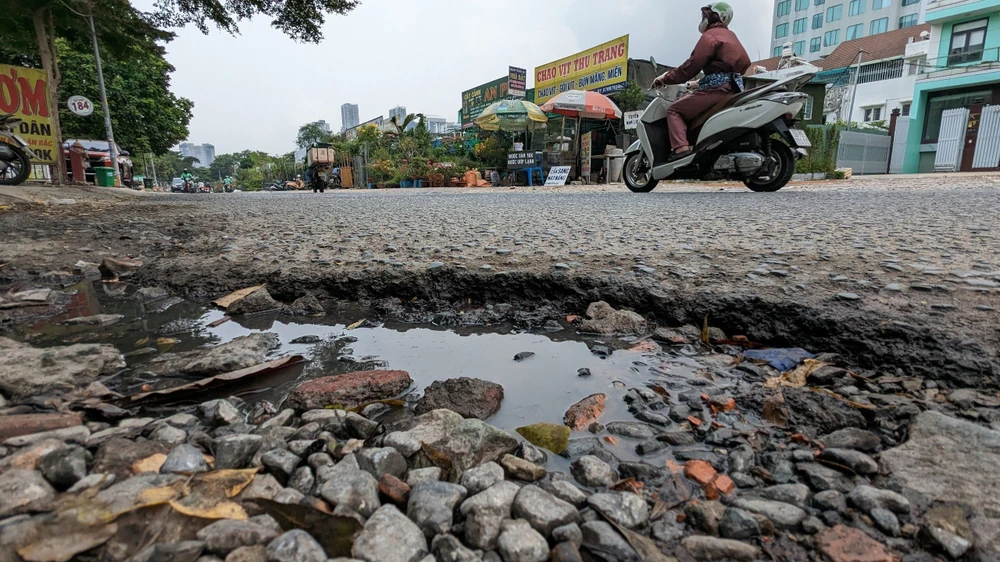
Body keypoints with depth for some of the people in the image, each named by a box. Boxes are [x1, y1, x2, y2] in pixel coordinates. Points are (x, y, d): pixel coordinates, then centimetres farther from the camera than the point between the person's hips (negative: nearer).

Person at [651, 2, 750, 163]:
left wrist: (666, 78, -4)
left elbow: (693, 64, -12)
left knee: (674, 110, -5)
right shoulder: (730, 35, 26)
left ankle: (681, 148, -26)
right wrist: (700, 82, 37)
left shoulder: (710, 35, -3)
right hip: (733, 89, 10)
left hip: (716, 88, -10)